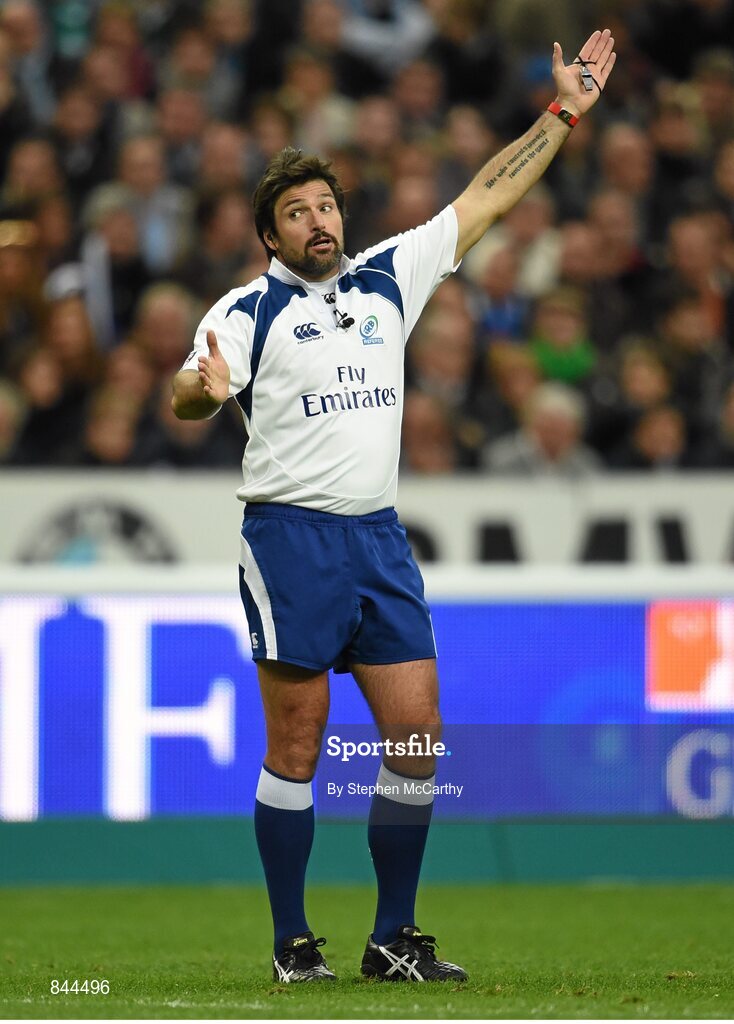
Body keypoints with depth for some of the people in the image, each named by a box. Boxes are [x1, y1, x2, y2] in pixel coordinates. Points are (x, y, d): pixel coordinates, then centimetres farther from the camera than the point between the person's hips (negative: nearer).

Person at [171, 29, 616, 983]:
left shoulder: (388, 278, 14)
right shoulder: (247, 310, -1)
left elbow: (486, 197, 17)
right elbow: (187, 398, -15)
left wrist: (563, 113, 16)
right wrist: (202, 388, -39)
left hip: (380, 538, 5)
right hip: (290, 536, -5)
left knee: (418, 734, 0)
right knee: (297, 743, -3)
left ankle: (395, 938, 9)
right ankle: (293, 941, 5)